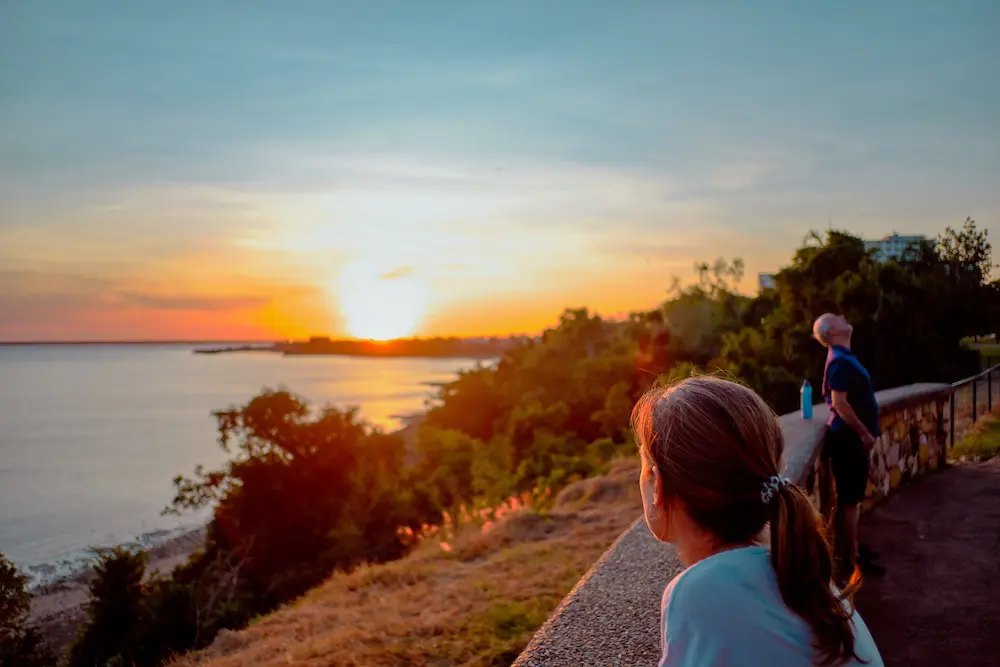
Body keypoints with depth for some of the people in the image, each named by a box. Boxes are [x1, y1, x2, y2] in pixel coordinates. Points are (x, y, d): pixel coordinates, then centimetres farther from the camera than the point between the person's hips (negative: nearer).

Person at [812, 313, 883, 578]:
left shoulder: (843, 357, 15)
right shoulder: (840, 360, -18)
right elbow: (839, 402, -25)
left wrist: (865, 433, 23)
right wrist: (864, 433, -19)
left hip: (852, 437, 10)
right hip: (849, 438, -10)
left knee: (853, 498, 17)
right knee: (849, 500, -3)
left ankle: (852, 548, 28)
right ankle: (851, 559, 3)